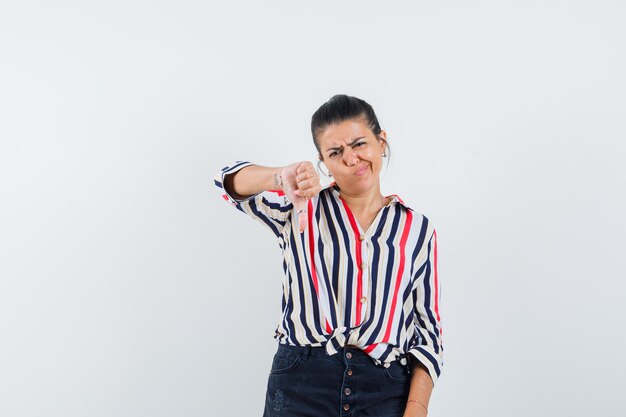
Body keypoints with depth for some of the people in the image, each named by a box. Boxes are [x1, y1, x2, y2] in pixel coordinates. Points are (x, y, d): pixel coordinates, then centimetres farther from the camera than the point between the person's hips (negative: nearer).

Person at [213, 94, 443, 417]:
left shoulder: (417, 229, 8)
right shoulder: (303, 209, 6)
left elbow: (427, 328, 6)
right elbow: (230, 182, -8)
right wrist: (281, 177, -28)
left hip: (385, 391, 1)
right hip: (299, 387, -1)